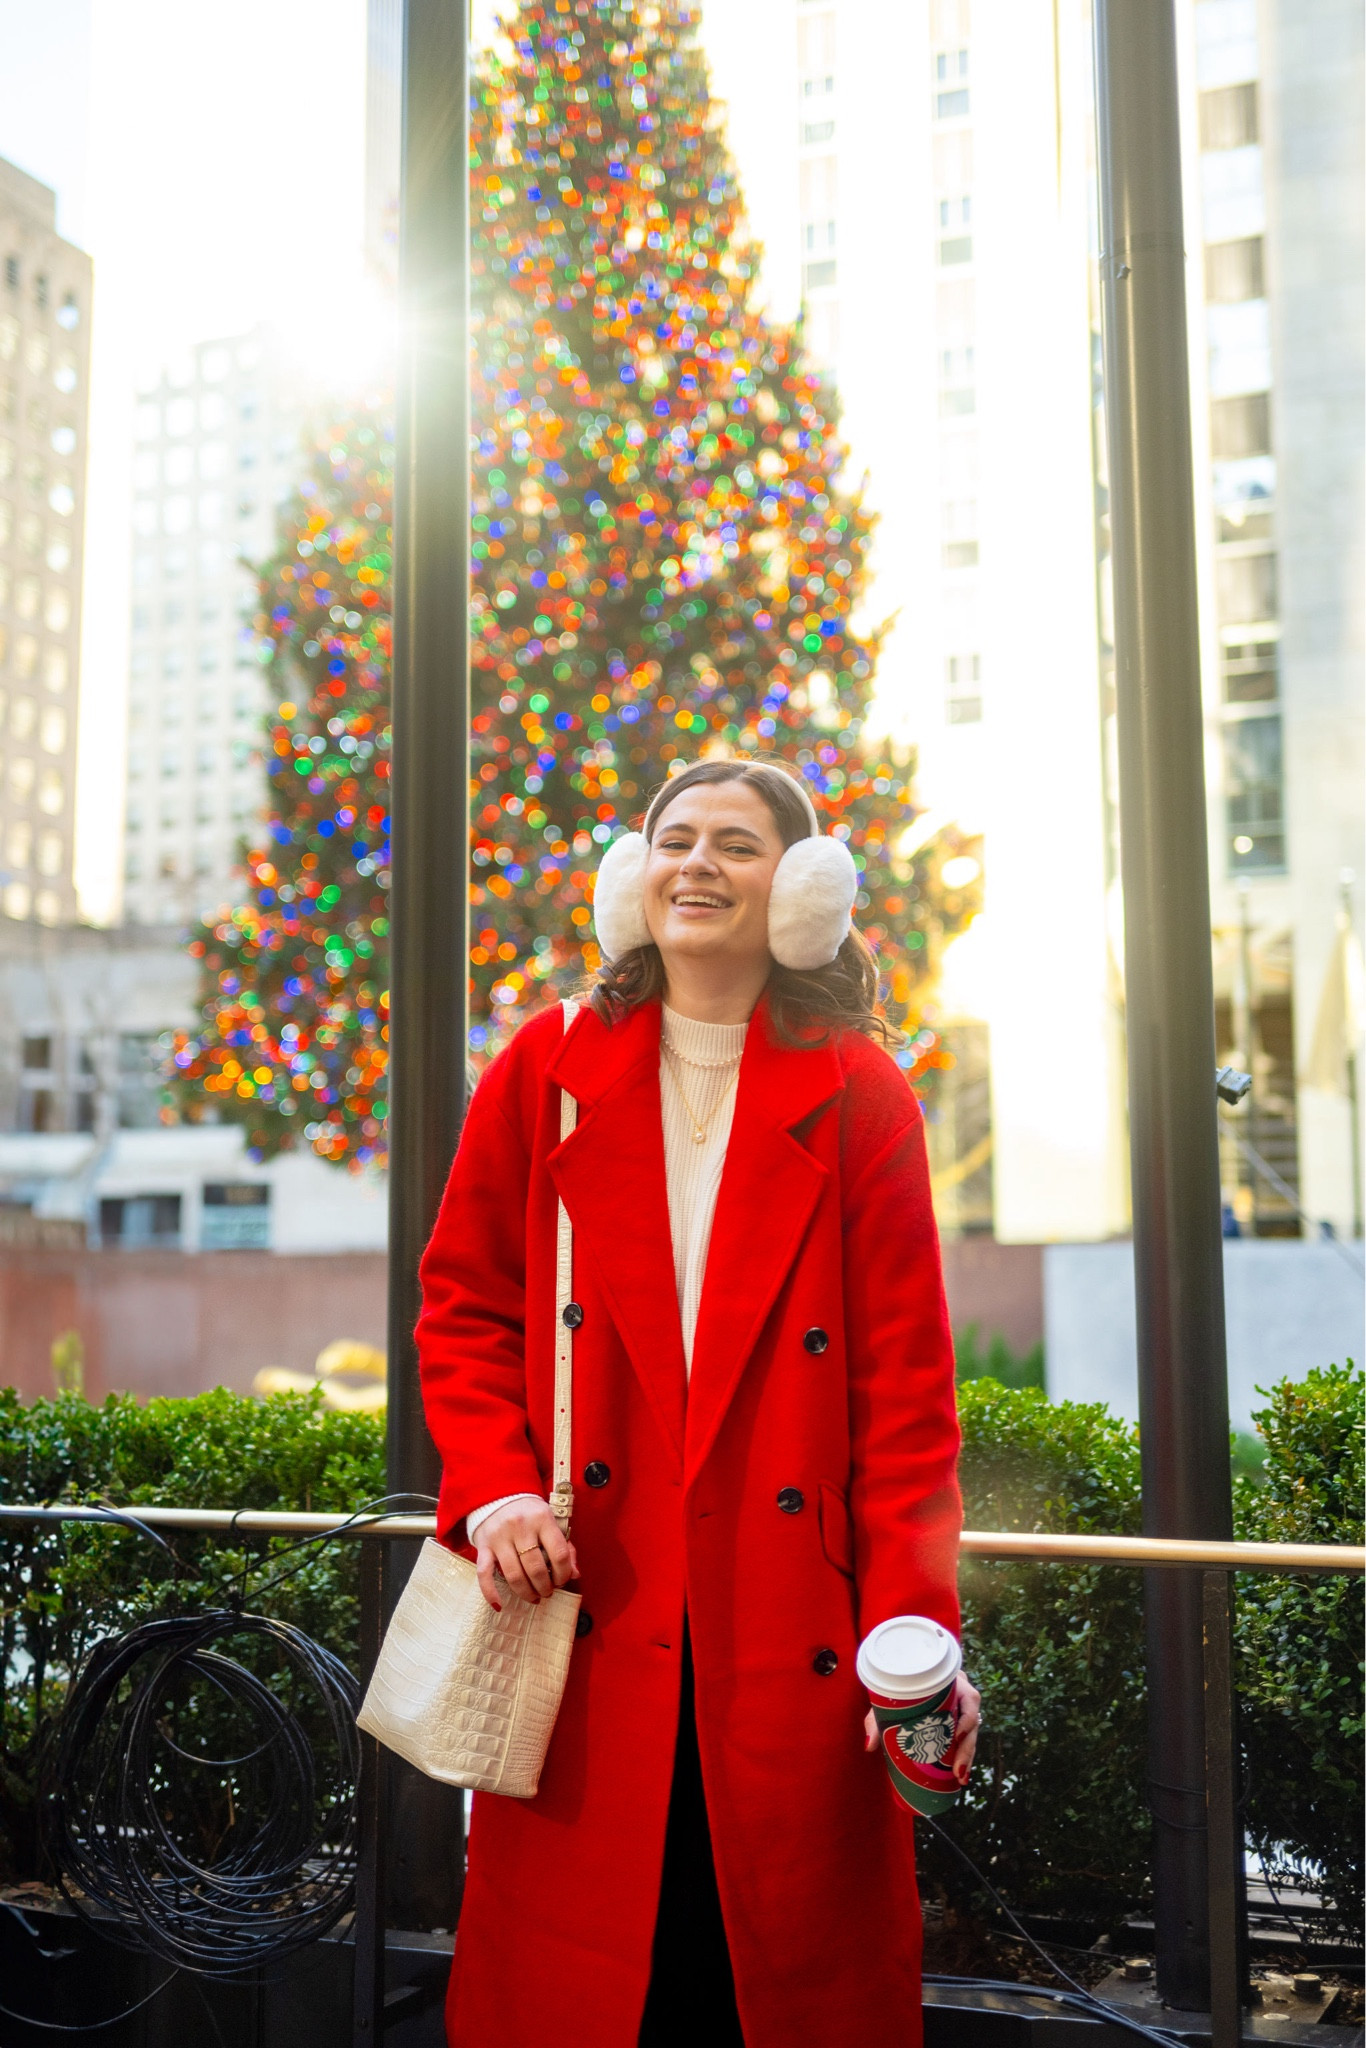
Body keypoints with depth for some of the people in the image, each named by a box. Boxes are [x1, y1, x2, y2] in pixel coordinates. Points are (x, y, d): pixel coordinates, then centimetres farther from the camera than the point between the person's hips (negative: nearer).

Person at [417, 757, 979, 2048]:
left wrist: (916, 1624, -8)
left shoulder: (860, 1098, 4)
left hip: (789, 1644, 0)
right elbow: (463, 1306, 10)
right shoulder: (545, 1071, 8)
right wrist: (494, 1489, -6)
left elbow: (905, 1381, 1)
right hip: (585, 1622, 1)